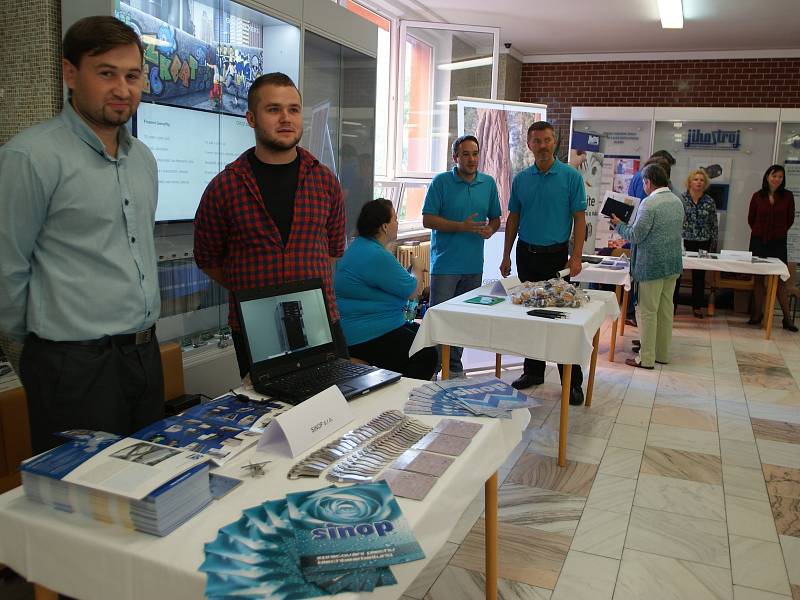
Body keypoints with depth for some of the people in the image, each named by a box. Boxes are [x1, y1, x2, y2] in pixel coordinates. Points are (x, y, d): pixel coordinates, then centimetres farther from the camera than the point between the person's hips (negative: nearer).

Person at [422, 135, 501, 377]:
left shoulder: (488, 183, 10)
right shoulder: (441, 181, -4)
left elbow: (495, 218, 18)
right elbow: (428, 220, -8)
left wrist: (490, 229, -6)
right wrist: (462, 226, -17)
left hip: (474, 265, 4)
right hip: (445, 264, -4)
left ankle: (455, 367, 25)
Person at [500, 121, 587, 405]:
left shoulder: (571, 177, -3)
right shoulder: (521, 179, 8)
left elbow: (579, 219, -5)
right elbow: (513, 218, 12)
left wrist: (576, 257, -13)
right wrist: (506, 255, 8)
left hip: (556, 255, -4)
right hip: (526, 253, 4)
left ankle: (573, 381, 2)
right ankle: (533, 371, 23)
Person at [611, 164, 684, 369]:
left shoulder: (649, 203, -18)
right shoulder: (677, 201, 9)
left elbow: (635, 235, -16)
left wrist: (618, 225, 1)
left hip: (653, 265, -8)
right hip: (673, 264, 8)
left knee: (648, 312, 0)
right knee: (666, 309, 14)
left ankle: (646, 359, 5)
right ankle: (663, 354, 24)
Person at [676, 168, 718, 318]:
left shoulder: (709, 202, 3)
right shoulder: (681, 199, -2)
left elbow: (714, 225, 7)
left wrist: (713, 244, 4)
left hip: (702, 244, 2)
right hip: (682, 242, -2)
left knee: (699, 276, 9)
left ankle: (697, 306, 20)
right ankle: (672, 304, 8)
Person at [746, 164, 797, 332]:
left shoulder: (787, 196, -1)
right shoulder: (758, 196, 0)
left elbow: (790, 219, 9)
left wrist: (779, 232, 12)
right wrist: (760, 232, 13)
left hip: (778, 242, -1)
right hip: (758, 241, 1)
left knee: (780, 279, -2)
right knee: (758, 277, 6)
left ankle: (787, 318, 2)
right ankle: (757, 313, 16)